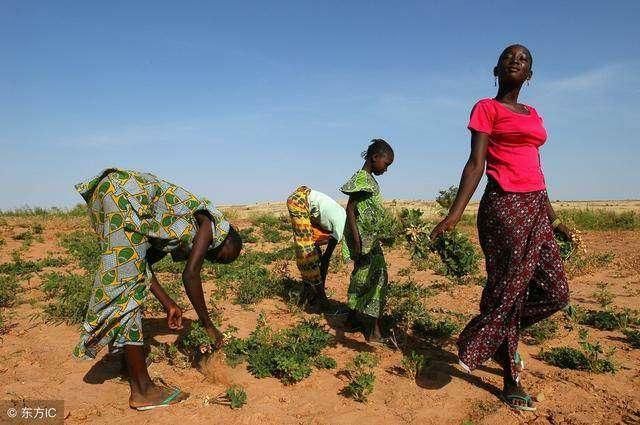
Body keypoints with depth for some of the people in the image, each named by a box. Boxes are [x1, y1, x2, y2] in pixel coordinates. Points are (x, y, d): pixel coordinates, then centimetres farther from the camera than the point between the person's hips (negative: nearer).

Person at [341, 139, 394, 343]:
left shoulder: (369, 179, 14)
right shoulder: (361, 178, -15)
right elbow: (350, 209, -20)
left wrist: (377, 237, 22)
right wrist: (357, 242, -24)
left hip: (370, 239, 10)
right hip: (363, 239, -10)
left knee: (363, 278, 16)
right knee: (375, 278, -8)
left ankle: (353, 318, 28)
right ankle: (373, 329, -4)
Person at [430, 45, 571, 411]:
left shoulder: (533, 114, 20)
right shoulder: (487, 108, -1)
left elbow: (533, 169, 21)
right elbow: (476, 163, -10)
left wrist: (553, 218, 22)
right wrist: (456, 212, -22)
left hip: (536, 207, 8)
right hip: (504, 207, -8)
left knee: (557, 292, 7)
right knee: (508, 290, -1)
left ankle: (504, 333, 31)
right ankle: (512, 380, 16)